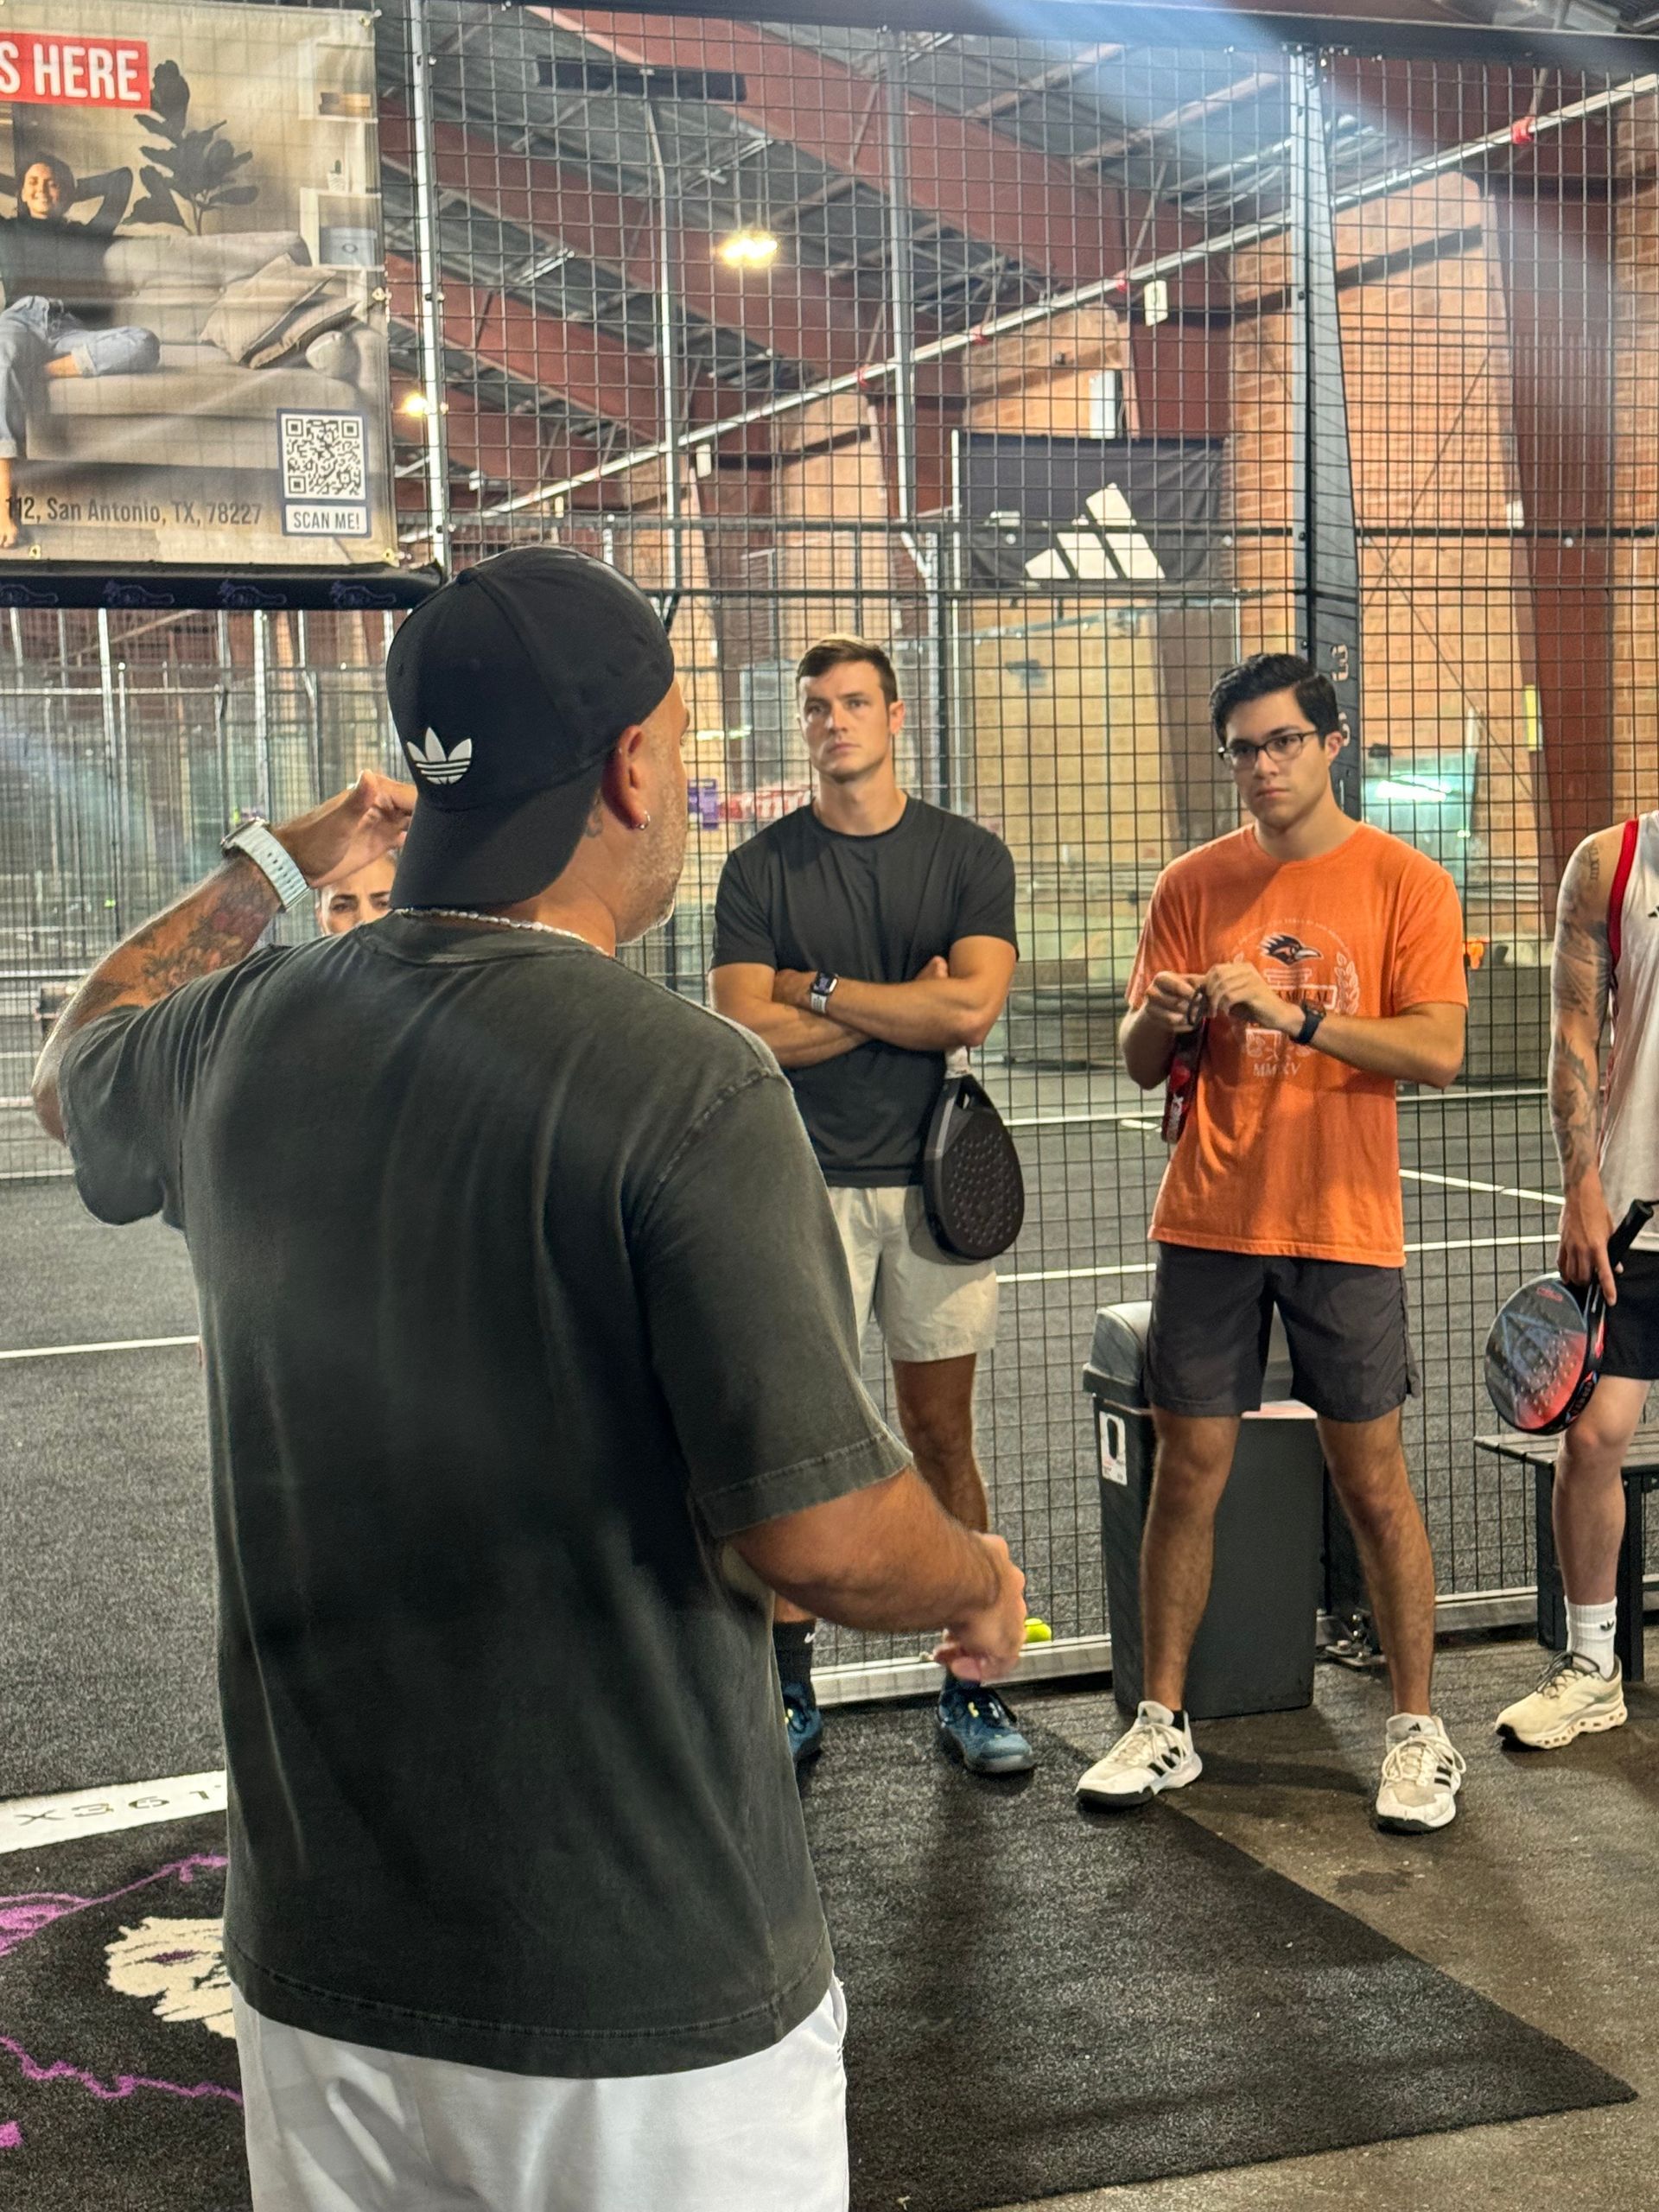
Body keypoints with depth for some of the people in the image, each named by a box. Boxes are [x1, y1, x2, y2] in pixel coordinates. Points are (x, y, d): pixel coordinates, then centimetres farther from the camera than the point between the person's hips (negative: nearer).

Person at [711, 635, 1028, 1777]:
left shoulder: (969, 855, 4)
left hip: (933, 1177, 1)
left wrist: (820, 987, -7)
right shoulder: (761, 867, 4)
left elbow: (972, 1007, -10)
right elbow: (749, 1032, -7)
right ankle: (790, 1691, 11)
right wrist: (903, 1006, -7)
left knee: (945, 1437, 7)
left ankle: (971, 1685, 15)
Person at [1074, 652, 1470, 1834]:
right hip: (1211, 1224, 3)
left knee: (1374, 1479, 4)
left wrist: (1292, 1013, -22)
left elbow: (1439, 1050, -13)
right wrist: (1162, 1018, -16)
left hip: (1344, 1227, -2)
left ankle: (1418, 1732, 17)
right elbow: (1142, 1062, 7)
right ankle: (1164, 1723, 17)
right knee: (1187, 1473, 6)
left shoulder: (1404, 882, -2)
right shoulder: (1195, 885, 6)